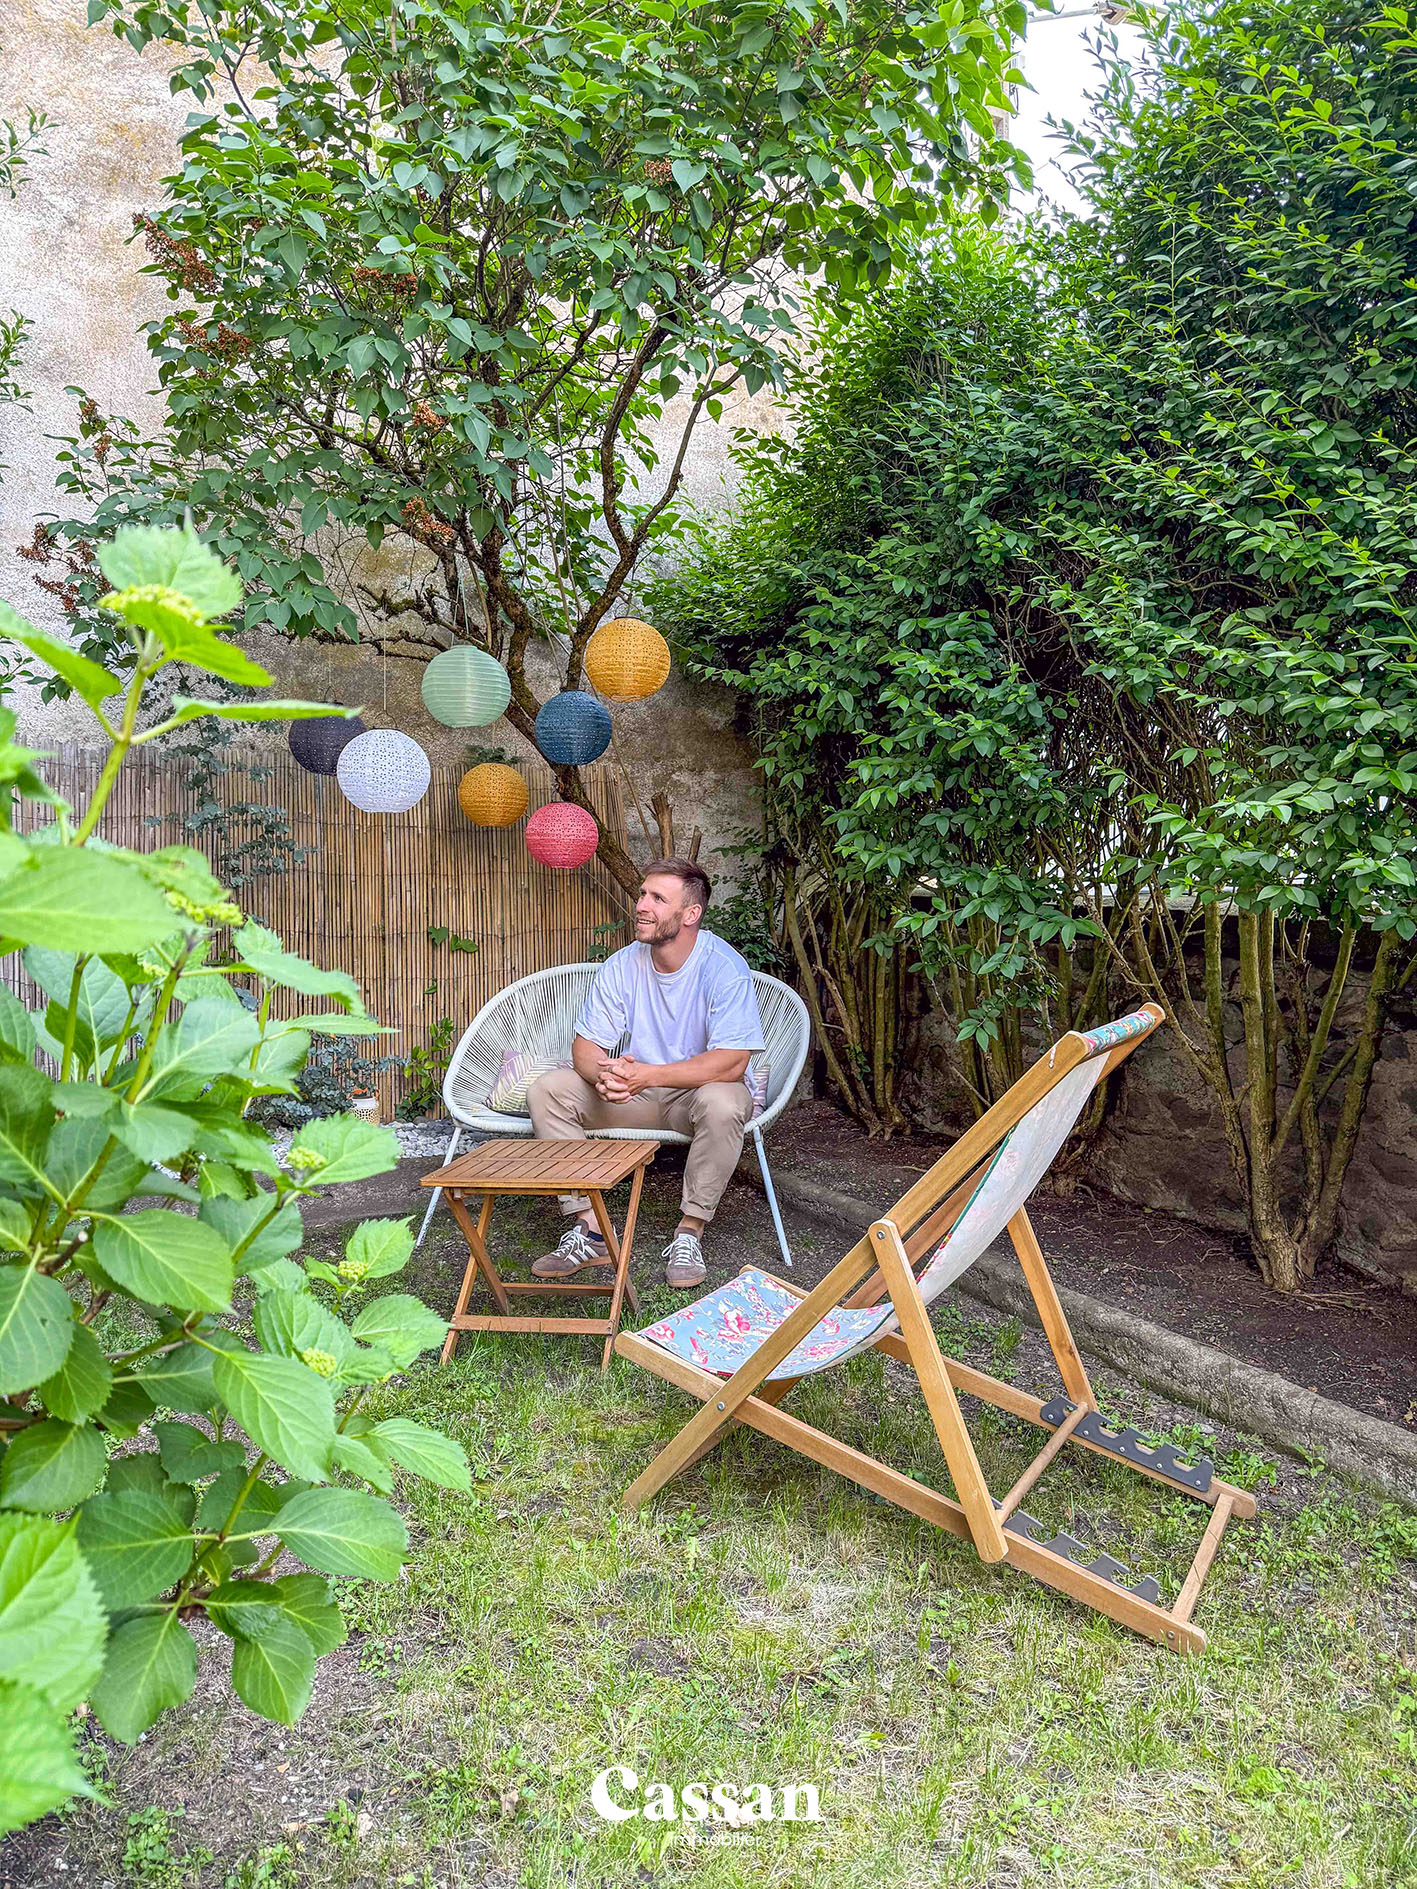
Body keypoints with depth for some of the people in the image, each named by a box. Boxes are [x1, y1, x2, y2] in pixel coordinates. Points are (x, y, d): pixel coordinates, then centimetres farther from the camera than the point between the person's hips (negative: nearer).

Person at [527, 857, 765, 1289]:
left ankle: (690, 1232, -18)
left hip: (696, 1093, -4)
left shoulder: (723, 968, -20)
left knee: (721, 1102, -39)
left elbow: (731, 1063, -27)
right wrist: (604, 1074, -30)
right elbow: (585, 1047, -4)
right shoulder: (621, 966, -5)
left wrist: (645, 1075, -34)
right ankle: (590, 1230, -12)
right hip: (635, 1093, 5)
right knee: (547, 1090, -13)